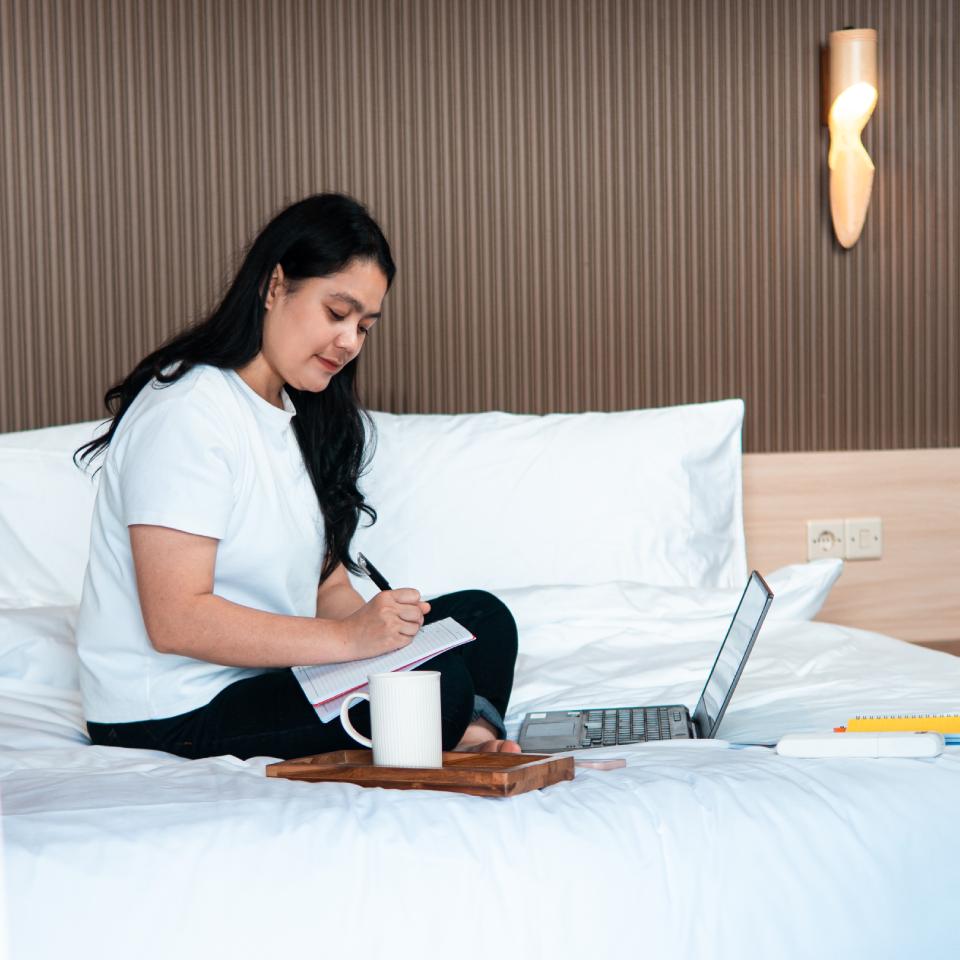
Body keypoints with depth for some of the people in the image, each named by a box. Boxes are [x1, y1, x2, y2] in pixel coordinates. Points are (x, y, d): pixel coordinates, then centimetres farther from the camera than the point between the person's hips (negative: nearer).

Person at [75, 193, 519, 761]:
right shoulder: (186, 412, -16)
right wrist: (347, 638, -26)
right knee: (438, 683, -26)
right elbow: (174, 619, -24)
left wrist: (381, 626, -11)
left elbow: (328, 585, 10)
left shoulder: (297, 416, 16)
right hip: (178, 713, -10)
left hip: (268, 671, 10)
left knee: (482, 617, 0)